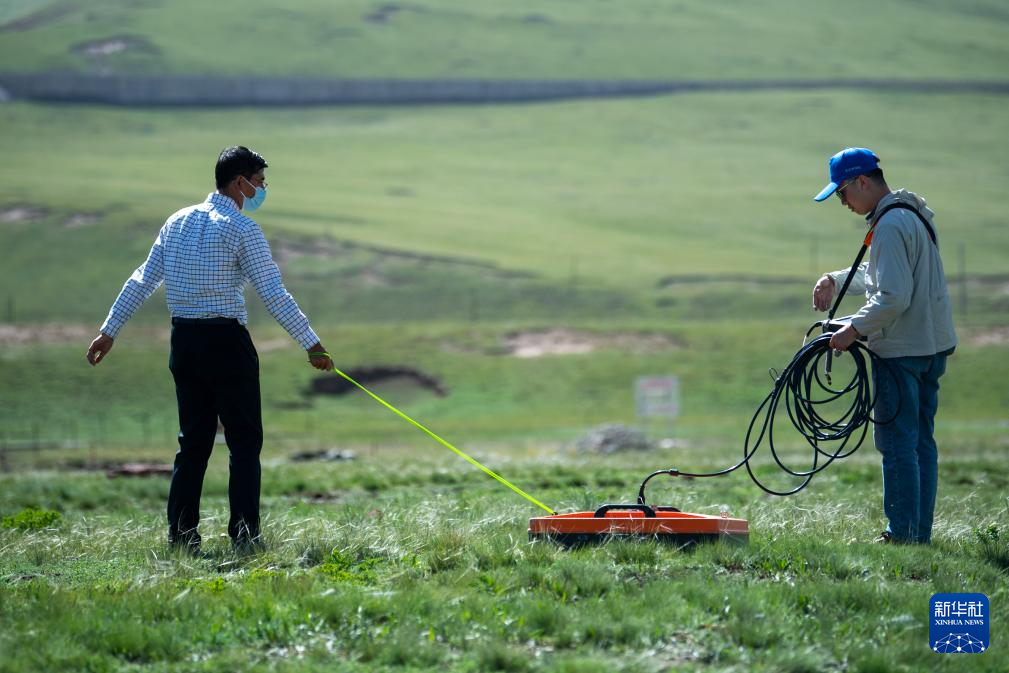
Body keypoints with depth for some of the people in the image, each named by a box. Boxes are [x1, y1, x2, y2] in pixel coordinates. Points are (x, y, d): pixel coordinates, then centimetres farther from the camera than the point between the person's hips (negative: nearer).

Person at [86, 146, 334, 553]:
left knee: (193, 442, 12)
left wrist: (109, 331, 17)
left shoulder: (178, 222, 11)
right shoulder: (241, 229, -9)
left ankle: (181, 535, 10)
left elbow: (142, 280, 12)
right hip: (226, 341, -6)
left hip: (184, 341, 6)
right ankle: (244, 535, -5)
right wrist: (311, 344, -8)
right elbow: (274, 294, -12)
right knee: (245, 443, 0)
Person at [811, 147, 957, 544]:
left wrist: (855, 329, -15)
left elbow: (894, 296, -24)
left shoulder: (890, 225, -17)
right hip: (933, 345, 10)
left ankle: (903, 533, -4)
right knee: (921, 441, 12)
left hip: (901, 351, -10)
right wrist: (836, 280, 24)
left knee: (897, 443, -5)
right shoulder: (914, 215, 15)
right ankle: (920, 532, 16)